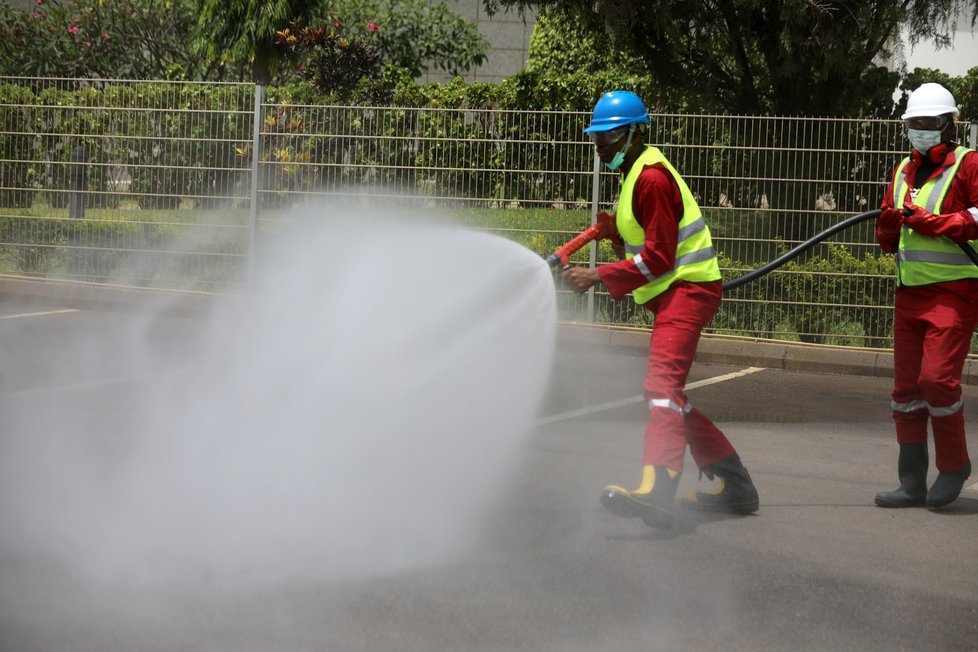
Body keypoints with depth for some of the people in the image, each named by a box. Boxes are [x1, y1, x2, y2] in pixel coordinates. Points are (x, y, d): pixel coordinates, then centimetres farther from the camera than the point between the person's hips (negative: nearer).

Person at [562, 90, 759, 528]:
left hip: (687, 289, -11)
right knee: (667, 392, 19)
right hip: (674, 293, 11)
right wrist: (616, 230, 4)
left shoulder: (652, 178, -15)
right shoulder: (636, 175, 19)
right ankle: (733, 484, 27)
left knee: (662, 383, -25)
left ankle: (656, 493, -40)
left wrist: (599, 277, -20)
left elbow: (658, 256, -20)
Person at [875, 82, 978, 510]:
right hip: (909, 292, 7)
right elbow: (890, 242, 21)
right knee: (906, 386, 6)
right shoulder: (904, 171, 18)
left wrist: (932, 221, -20)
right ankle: (912, 483, 12)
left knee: (937, 378, -16)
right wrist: (888, 224, -2)